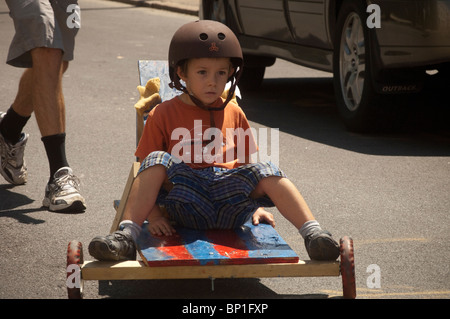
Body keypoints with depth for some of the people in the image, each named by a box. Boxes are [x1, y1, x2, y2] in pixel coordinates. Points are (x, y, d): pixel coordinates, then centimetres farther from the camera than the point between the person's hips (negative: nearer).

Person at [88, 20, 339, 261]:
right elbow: (147, 167, 5)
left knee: (266, 171, -23)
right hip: (186, 202, -2)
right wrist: (152, 214, -9)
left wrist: (255, 205, 6)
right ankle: (127, 234, -35)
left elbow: (247, 163, 21)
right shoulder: (164, 115, 9)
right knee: (158, 160, -27)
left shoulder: (234, 114, 18)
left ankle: (312, 232, -27)